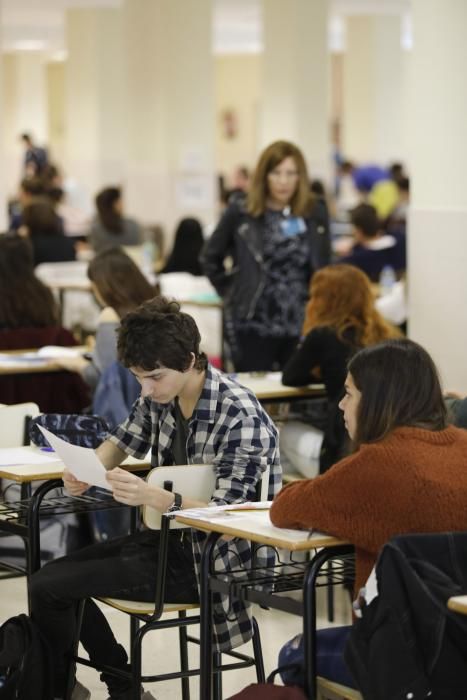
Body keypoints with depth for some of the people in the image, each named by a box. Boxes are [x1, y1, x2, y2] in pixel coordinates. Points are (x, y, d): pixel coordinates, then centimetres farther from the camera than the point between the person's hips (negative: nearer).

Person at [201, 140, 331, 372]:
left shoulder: (315, 214, 5)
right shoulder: (240, 213, -2)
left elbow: (324, 269, 12)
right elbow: (210, 258, 9)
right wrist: (232, 292, 3)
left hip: (301, 327, 2)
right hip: (254, 326, -2)